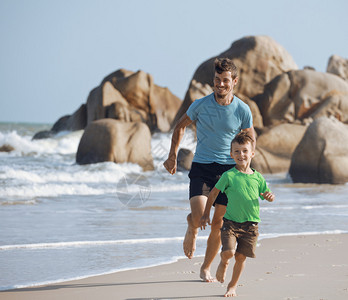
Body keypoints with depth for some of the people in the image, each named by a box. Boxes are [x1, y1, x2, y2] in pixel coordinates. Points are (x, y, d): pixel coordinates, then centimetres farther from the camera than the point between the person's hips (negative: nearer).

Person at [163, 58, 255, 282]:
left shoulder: (243, 110, -3)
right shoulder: (200, 105, -6)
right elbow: (180, 127, 10)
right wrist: (173, 156, 6)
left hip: (228, 169, 1)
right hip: (201, 167, -1)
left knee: (219, 224, 4)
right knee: (199, 218, -20)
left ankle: (206, 268, 22)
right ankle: (192, 230, 18)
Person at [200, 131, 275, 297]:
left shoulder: (257, 177, 5)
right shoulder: (228, 176, -3)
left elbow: (266, 195, 17)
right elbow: (213, 193, 7)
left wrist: (269, 196, -8)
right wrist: (206, 214, 9)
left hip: (250, 225, 2)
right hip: (231, 222, -2)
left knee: (241, 257, 3)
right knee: (228, 252, -18)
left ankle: (232, 285, 24)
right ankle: (223, 262, 19)